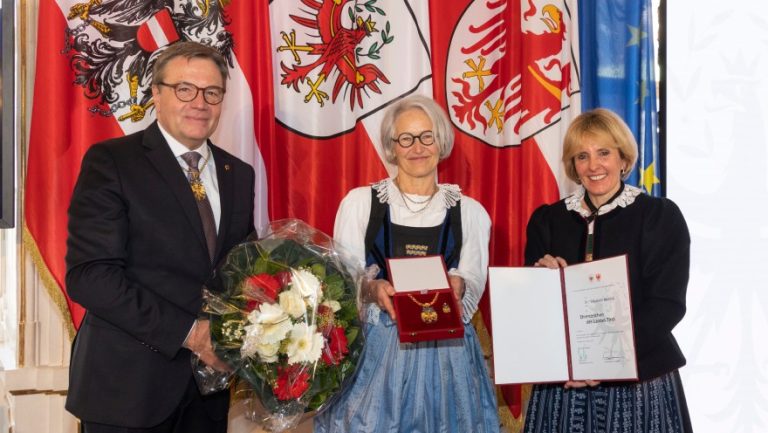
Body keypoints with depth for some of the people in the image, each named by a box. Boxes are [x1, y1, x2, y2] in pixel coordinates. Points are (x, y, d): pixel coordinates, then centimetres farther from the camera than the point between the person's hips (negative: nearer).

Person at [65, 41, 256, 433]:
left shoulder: (239, 174, 9)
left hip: (209, 374, 5)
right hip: (129, 383, -5)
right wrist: (187, 332, -20)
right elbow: (88, 273, -16)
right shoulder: (110, 162, -8)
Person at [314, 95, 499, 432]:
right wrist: (370, 289, -20)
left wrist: (458, 286, -19)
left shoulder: (469, 211, 7)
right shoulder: (359, 202, 3)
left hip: (445, 350, 1)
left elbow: (475, 284, 4)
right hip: (375, 345, -1)